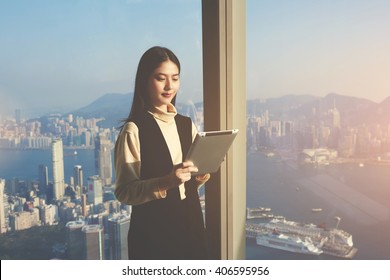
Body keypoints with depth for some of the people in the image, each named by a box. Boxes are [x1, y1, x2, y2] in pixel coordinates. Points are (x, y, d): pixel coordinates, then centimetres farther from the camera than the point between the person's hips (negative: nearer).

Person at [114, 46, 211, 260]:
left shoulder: (187, 125, 5)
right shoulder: (133, 130, -13)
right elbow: (124, 192, -15)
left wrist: (199, 178, -8)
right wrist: (165, 182, -29)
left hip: (191, 224, 6)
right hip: (153, 231, -5)